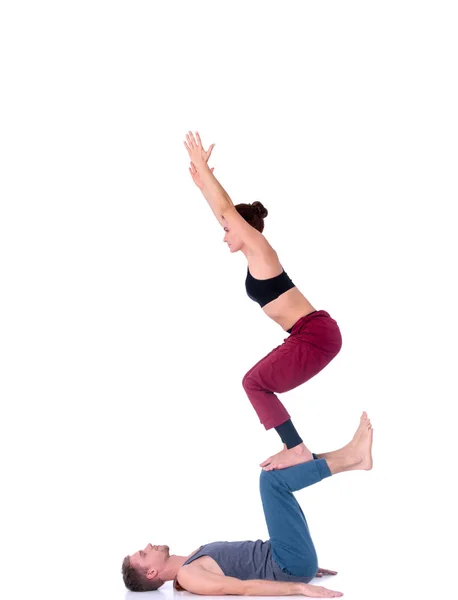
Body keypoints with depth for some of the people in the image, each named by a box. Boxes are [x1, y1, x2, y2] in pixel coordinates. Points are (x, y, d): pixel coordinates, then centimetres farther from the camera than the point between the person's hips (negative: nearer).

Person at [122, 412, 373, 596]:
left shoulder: (192, 560, 17)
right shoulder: (188, 577, -13)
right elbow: (244, 588, -24)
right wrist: (300, 587, -32)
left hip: (276, 556, 9)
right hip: (293, 567, -9)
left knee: (276, 470, 11)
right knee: (271, 478, -20)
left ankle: (350, 456, -5)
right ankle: (349, 458, -12)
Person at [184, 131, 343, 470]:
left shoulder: (259, 249, -7)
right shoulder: (254, 254, 17)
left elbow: (227, 209, -11)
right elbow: (224, 212, 24)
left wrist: (204, 168, -6)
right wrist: (201, 183, 27)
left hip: (316, 335, -10)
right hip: (312, 334, 10)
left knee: (255, 383, -3)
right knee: (261, 382, 16)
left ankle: (298, 451, -3)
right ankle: (294, 446, 17)